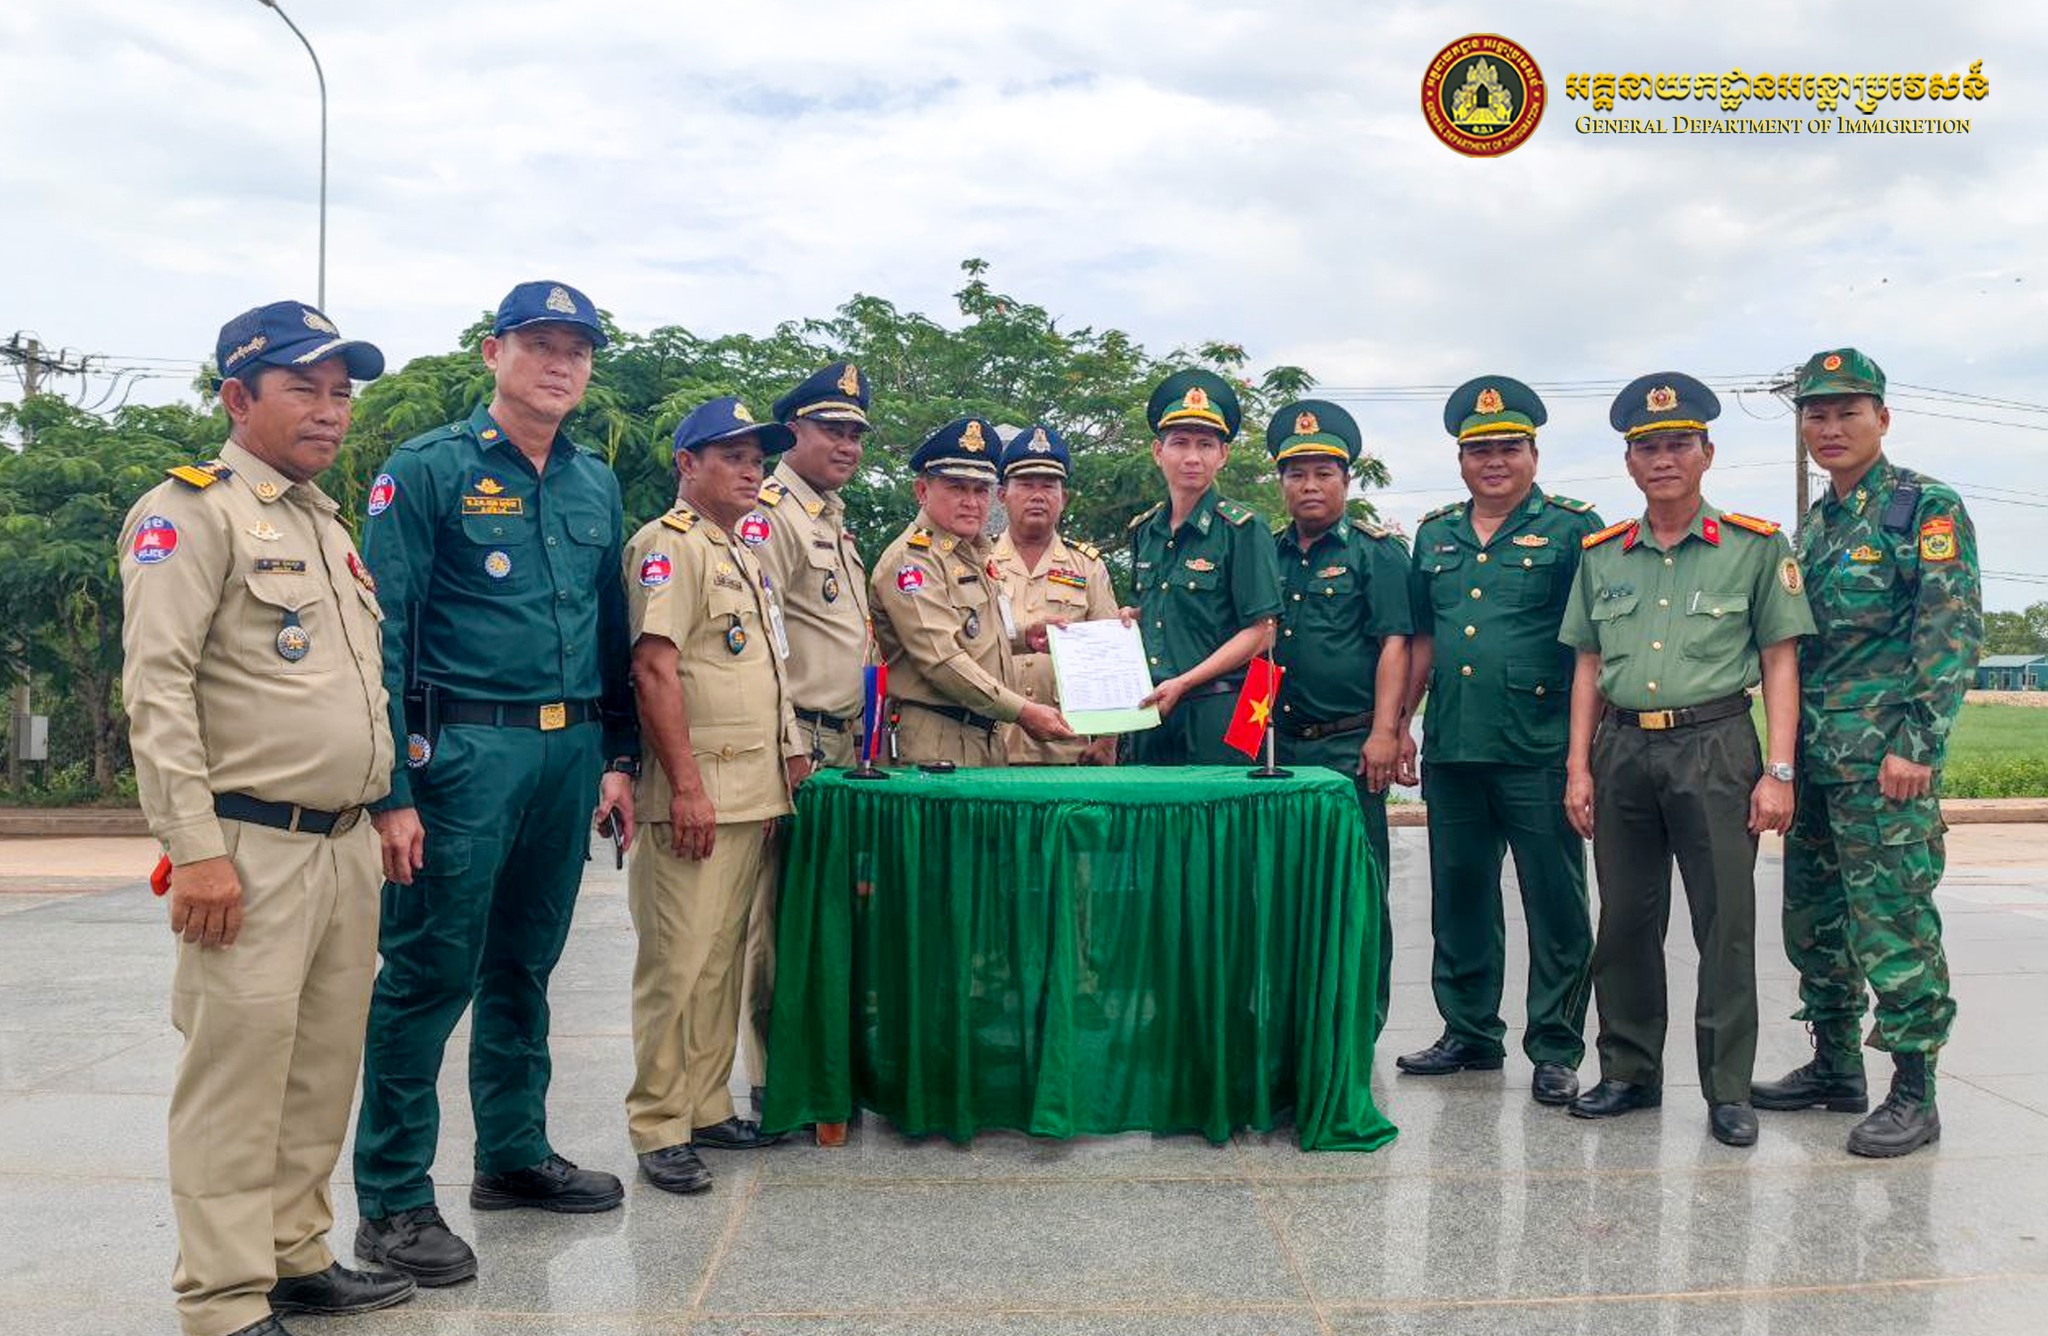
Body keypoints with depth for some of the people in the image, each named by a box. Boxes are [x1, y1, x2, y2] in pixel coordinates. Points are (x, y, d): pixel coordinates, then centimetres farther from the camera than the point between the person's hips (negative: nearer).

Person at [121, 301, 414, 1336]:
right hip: (252, 850, -8)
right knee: (238, 1076, -3)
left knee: (323, 1068, 13)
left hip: (348, 848, 8)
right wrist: (196, 849, -19)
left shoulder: (326, 522, 19)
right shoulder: (192, 511, -6)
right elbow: (157, 689, -14)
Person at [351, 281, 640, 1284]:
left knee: (525, 966, 16)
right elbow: (384, 635, -10)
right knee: (429, 974, -2)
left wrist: (619, 758, 13)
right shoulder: (426, 471, -5)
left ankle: (515, 1154, 30)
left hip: (569, 753, 6)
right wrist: (391, 791, -15)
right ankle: (390, 1202, 9)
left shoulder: (595, 484, 13)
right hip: (463, 750, -6)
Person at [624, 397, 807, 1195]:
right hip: (696, 797, -9)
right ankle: (658, 1129, 3)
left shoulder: (744, 554, 21)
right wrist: (687, 786, -20)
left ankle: (708, 1108, 21)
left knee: (723, 960, 13)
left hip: (756, 794, 9)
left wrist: (791, 760, 19)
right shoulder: (667, 545, -8)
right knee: (679, 963, -5)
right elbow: (654, 669, -17)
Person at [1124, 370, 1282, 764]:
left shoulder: (1242, 528, -5)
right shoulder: (1143, 532, 13)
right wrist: (1132, 619, 4)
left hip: (1216, 716, -5)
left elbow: (1260, 634, -10)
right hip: (1150, 714, 5)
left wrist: (1182, 684, -15)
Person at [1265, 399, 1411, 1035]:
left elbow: (1394, 643, -7)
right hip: (1286, 740, 5)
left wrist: (1384, 731, -15)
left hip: (1351, 739, -5)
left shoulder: (1377, 550, 0)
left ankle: (1363, 1016, 9)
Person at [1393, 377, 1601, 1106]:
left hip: (1540, 751, -5)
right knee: (1458, 899, 13)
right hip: (1451, 748, 5)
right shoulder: (1435, 534, 14)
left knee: (1555, 906, 2)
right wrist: (1401, 722, 11)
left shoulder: (1572, 528, -1)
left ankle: (1556, 1050, 13)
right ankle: (1468, 1033, 27)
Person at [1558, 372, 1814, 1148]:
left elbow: (1780, 664, 0)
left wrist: (1779, 772, -8)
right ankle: (1629, 1072, 22)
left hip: (1715, 749, -3)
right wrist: (1579, 766, 5)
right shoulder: (1601, 554, 11)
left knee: (1726, 926, 0)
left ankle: (1728, 1091, 10)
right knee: (1625, 923, 9)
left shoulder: (1756, 547, 1)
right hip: (1623, 750, 3)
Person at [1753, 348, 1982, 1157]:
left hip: (1884, 757, -8)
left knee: (1893, 921, -6)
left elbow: (1954, 630, -12)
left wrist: (1916, 744, -19)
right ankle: (1835, 1066, 26)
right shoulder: (1814, 527, 17)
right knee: (1814, 919, 13)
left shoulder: (1927, 507, -5)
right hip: (1814, 757, 8)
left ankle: (1914, 1097, 4)